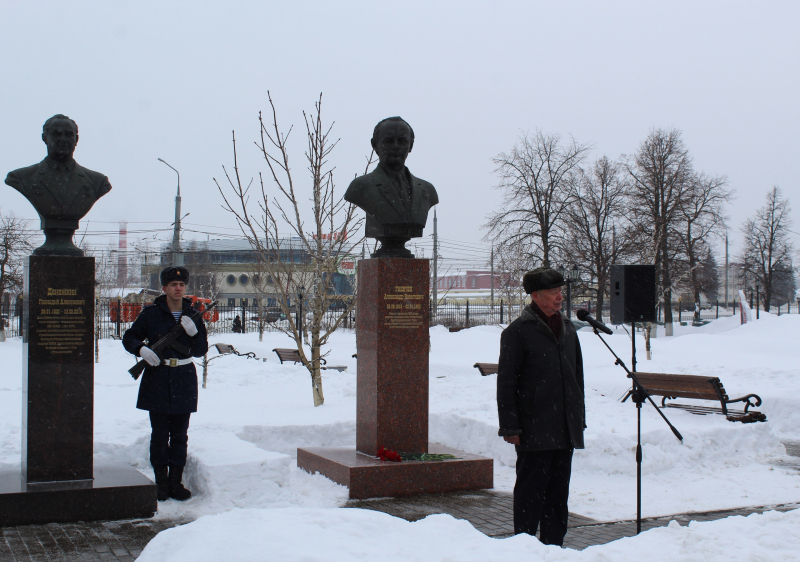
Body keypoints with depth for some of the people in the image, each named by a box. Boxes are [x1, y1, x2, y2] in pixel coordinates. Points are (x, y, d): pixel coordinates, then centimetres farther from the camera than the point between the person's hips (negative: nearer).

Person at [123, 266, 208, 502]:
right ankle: (161, 482, 12)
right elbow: (129, 338, 7)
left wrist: (193, 333, -13)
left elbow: (201, 350, 6)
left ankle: (176, 482, 15)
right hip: (157, 378, -2)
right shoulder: (151, 313, 0)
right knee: (160, 434, 2)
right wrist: (142, 350, -13)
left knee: (180, 434, 7)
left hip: (184, 379, 2)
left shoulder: (193, 315, 6)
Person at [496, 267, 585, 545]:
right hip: (534, 431, -6)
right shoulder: (518, 331, -7)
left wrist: (579, 418, 17)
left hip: (565, 431, 6)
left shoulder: (568, 328, 14)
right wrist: (510, 426, -12)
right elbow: (506, 384, -8)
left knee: (558, 493, 12)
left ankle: (554, 546, 21)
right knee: (531, 492, 0)